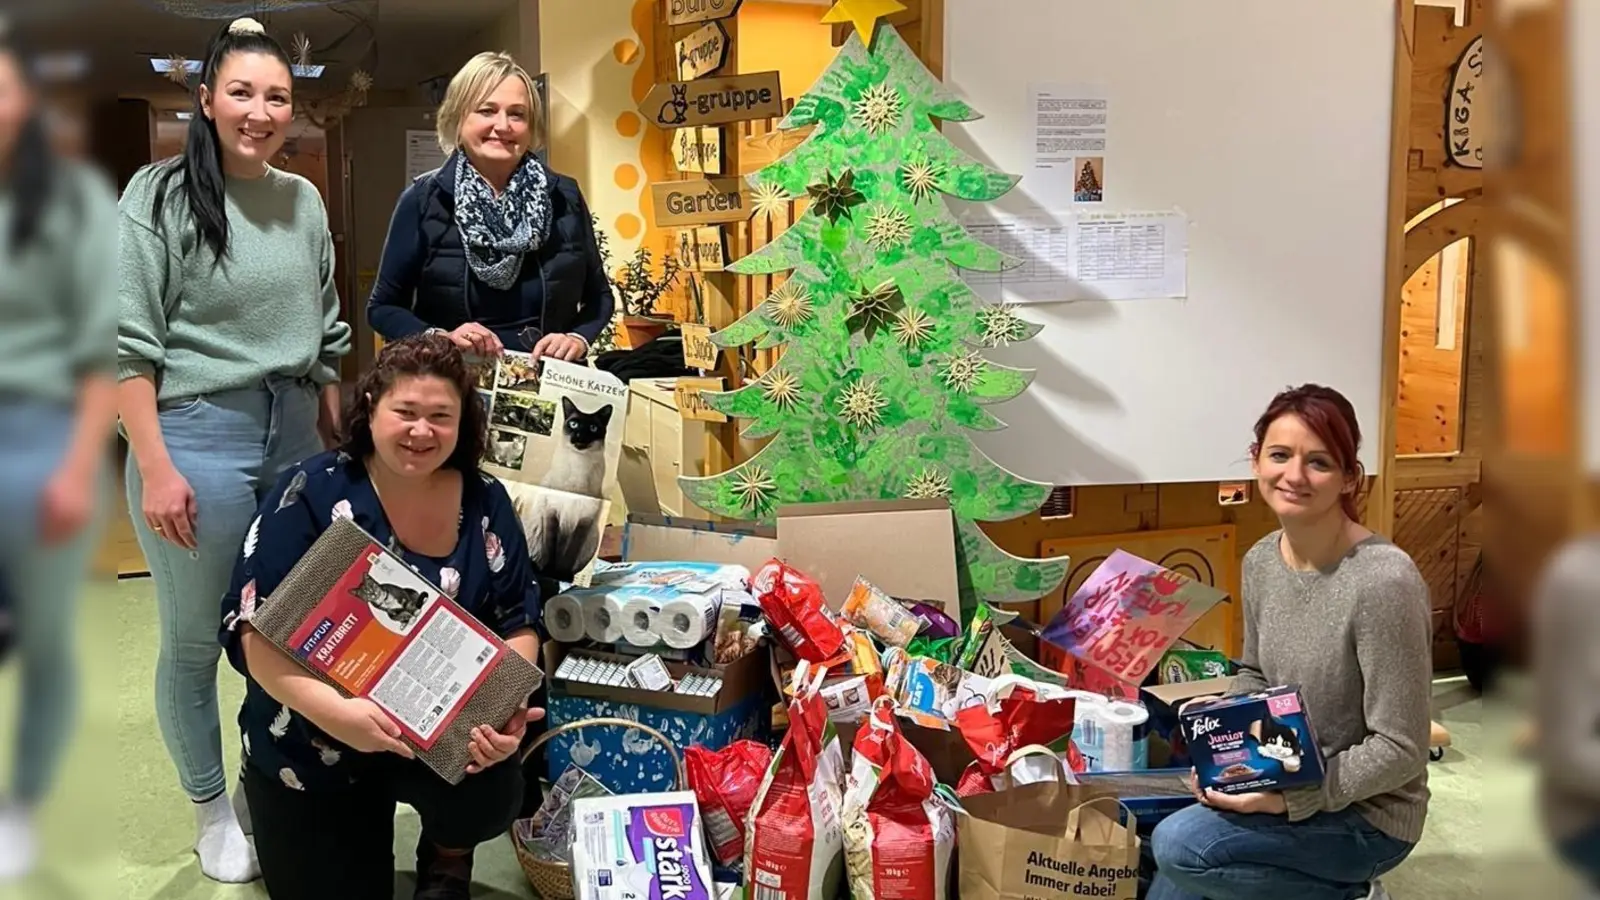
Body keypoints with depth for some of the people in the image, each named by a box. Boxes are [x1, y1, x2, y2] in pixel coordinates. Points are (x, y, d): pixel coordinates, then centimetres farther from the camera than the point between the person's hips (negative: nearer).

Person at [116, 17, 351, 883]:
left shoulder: (305, 201, 8)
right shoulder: (162, 194, -7)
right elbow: (130, 342, -10)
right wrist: (154, 466, -15)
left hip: (294, 435, 5)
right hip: (196, 433, -5)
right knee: (194, 640, 7)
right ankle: (212, 811, 27)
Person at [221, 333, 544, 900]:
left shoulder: (485, 503, -4)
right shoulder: (314, 493, -14)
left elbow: (518, 621, 0)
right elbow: (253, 627, -19)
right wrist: (333, 710, -34)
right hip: (310, 748, -1)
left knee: (493, 796, -27)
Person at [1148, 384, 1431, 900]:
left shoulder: (1384, 581, -26)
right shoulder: (1260, 561, -3)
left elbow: (1400, 751, -22)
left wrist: (1290, 799, -26)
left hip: (1365, 814, -7)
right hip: (1285, 785, 7)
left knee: (1180, 845, -19)